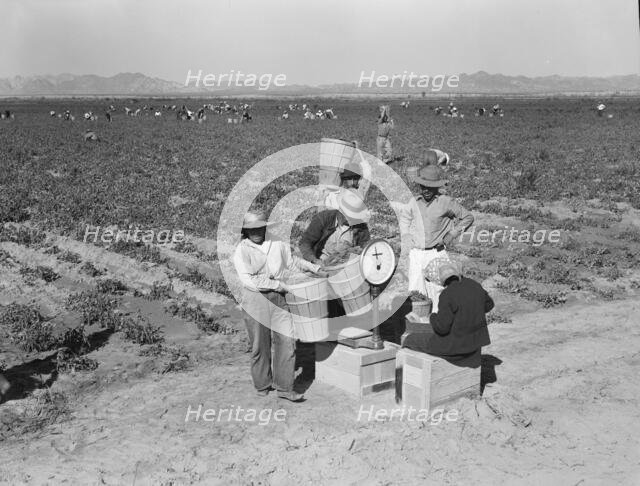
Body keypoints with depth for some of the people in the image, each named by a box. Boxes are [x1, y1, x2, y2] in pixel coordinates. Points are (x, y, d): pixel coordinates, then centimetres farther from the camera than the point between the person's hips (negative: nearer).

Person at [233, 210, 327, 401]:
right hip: (256, 300, -3)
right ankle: (263, 385, 24)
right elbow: (249, 280, -14)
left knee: (286, 342, -2)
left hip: (279, 299, 4)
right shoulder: (242, 251, -5)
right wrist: (278, 284, -14)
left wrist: (315, 269, 30)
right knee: (260, 346, 5)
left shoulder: (277, 244, 9)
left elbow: (292, 261, 27)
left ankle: (284, 387, 6)